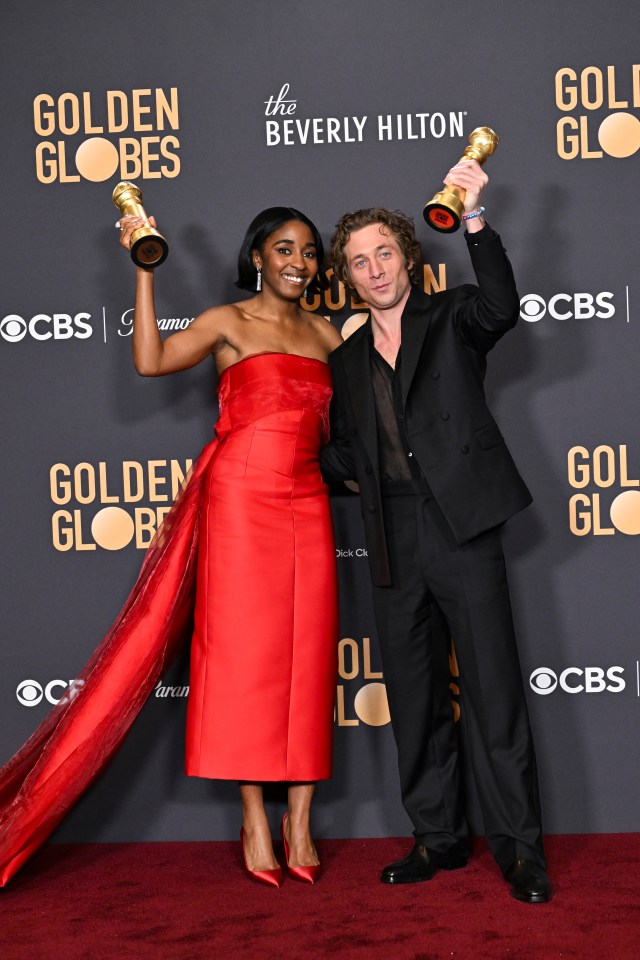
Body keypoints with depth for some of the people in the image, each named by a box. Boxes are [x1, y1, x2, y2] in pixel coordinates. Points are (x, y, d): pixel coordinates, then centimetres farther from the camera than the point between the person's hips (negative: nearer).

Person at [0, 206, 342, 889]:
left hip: (306, 504, 5)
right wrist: (144, 269, -11)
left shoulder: (326, 335, 17)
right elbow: (151, 360, -12)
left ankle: (299, 820, 8)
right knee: (243, 651, -3)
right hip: (240, 497, -4)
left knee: (307, 655, 2)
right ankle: (254, 818, 4)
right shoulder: (228, 322, 3)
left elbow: (337, 427, 21)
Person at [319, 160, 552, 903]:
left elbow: (501, 307, -17)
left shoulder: (450, 320, 6)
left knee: (493, 687, -5)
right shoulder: (347, 360, 18)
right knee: (413, 697, 9)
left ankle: (518, 846, 3)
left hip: (460, 525, -5)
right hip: (393, 540, 5)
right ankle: (438, 837, 20)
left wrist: (474, 220, -23)